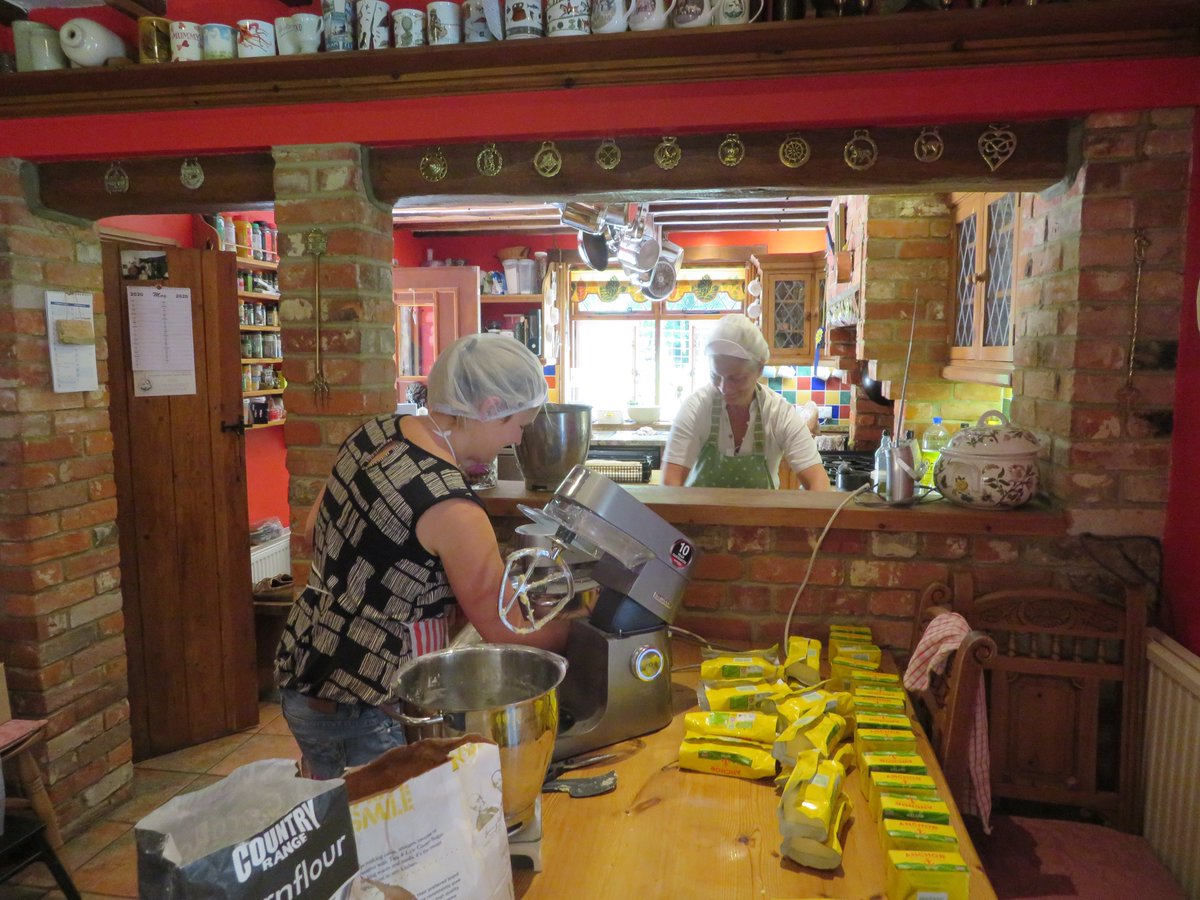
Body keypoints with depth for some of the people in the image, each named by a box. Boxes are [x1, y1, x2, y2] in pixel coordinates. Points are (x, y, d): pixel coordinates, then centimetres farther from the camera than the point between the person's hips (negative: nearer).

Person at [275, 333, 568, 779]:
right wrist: (575, 627, 1)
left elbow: (315, 525, 12)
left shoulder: (375, 432, -3)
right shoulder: (452, 509, -26)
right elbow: (505, 631, -15)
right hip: (361, 709, -9)